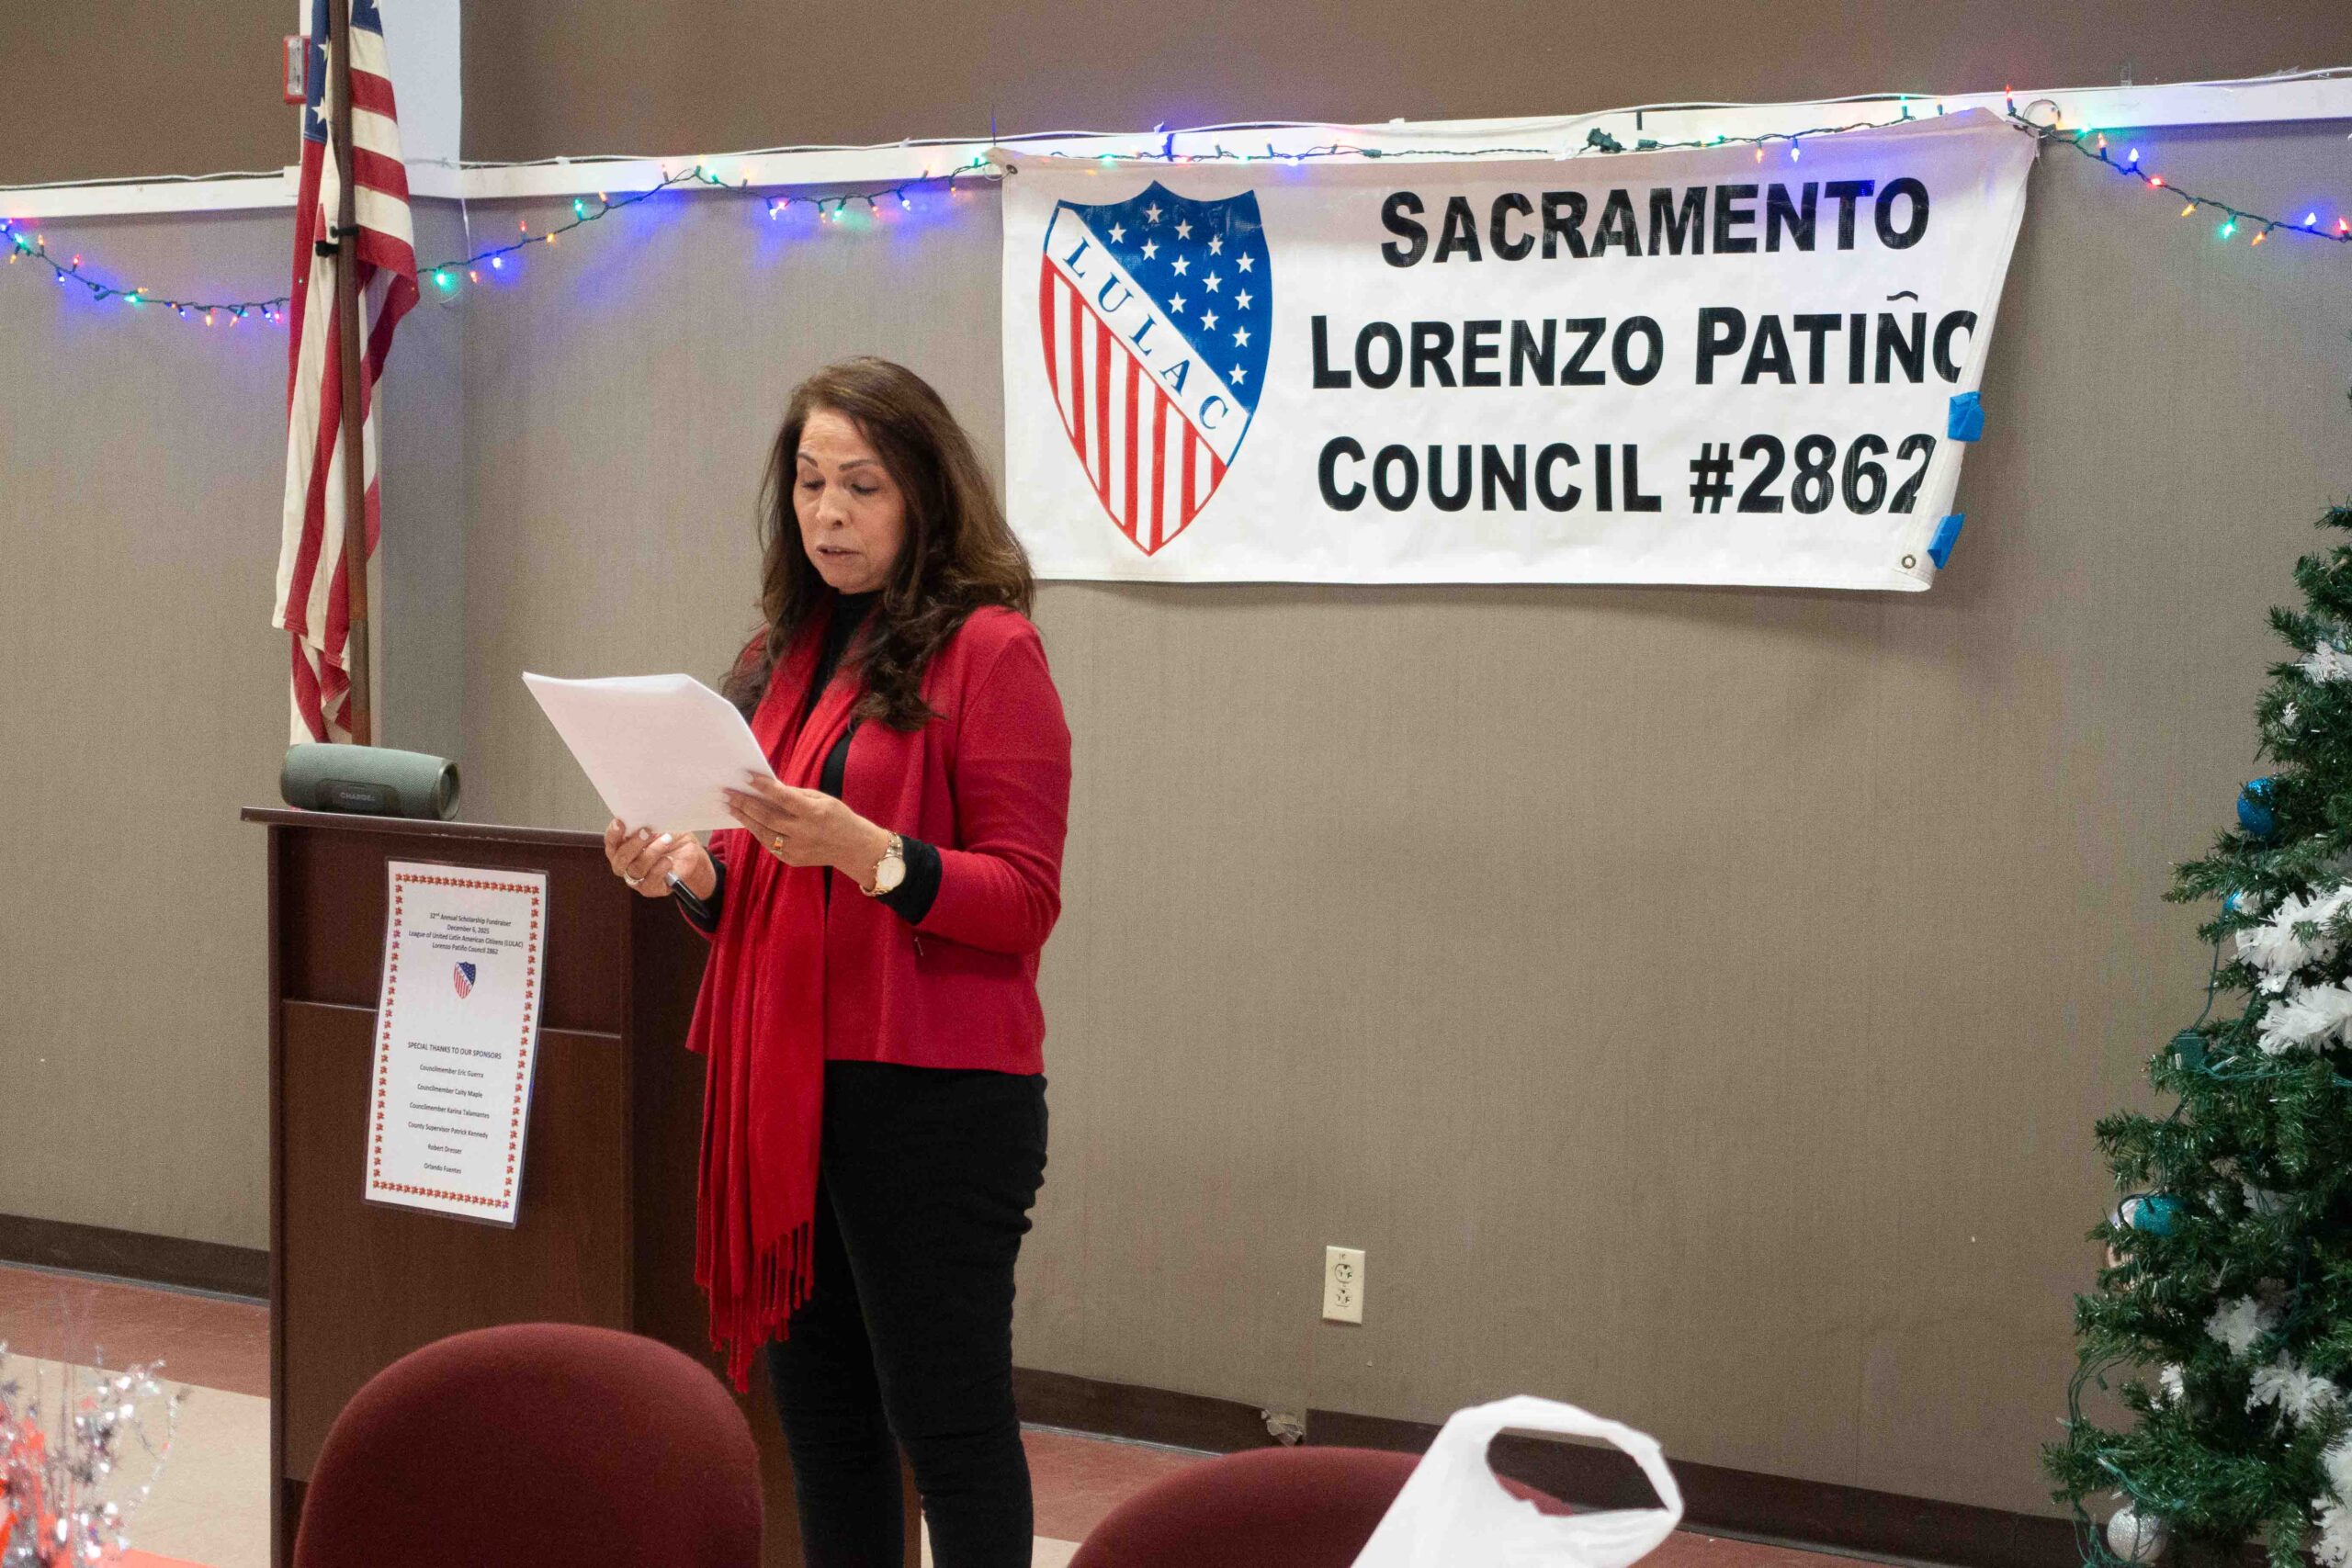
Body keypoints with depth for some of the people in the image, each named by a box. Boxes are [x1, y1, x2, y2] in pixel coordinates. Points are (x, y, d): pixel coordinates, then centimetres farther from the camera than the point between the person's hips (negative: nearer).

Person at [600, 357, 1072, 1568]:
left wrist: (870, 853, -25)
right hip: (777, 1083, 7)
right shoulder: (784, 653, 15)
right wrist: (690, 876, 0)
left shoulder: (987, 649, -6)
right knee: (820, 1421, 12)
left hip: (931, 1094, -7)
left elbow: (1025, 900, -11)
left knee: (946, 1419, -2)